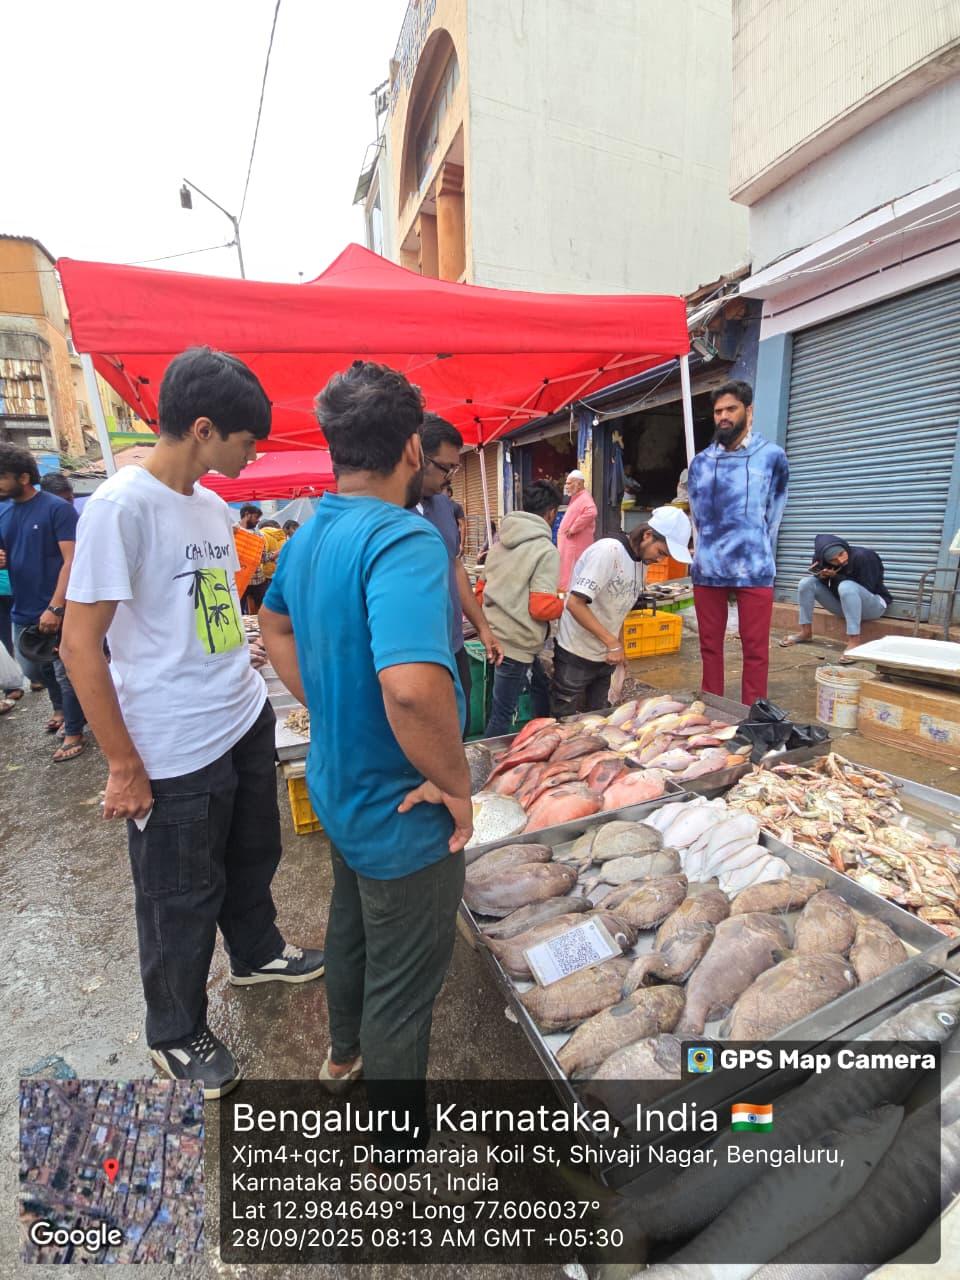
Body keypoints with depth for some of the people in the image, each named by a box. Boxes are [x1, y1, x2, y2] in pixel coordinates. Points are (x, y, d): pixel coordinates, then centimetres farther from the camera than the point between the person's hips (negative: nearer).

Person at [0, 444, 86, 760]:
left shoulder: (57, 509, -12)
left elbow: (72, 561, -17)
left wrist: (55, 608, -23)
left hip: (57, 612, -7)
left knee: (66, 674, 3)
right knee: (33, 671, 21)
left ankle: (74, 733, 19)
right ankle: (60, 709, 46)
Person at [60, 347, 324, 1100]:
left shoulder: (215, 506, 5)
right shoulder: (123, 505, -17)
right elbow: (80, 646, -17)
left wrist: (246, 690, 12)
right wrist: (125, 767, -13)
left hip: (247, 723, 7)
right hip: (176, 755, -7)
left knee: (253, 857, 26)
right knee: (181, 902, 14)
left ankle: (257, 952, 53)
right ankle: (176, 1035, 40)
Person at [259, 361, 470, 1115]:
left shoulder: (308, 536, 1)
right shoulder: (404, 539, -28)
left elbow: (276, 626, 17)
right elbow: (412, 686, -42)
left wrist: (330, 709, 12)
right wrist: (457, 786, -24)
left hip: (339, 788, 9)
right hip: (401, 814, -8)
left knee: (352, 928, 31)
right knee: (403, 988, 15)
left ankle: (346, 1054, 59)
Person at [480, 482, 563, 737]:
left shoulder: (502, 541, 9)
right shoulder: (546, 550, -13)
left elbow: (482, 587, 14)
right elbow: (541, 607, -20)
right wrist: (564, 605, 0)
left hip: (493, 632, 9)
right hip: (515, 642, -9)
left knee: (541, 688, 25)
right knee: (502, 716, 2)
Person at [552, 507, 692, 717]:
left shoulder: (640, 560, 5)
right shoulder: (607, 552, -19)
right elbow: (574, 604, -25)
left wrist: (619, 647, 10)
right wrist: (612, 643, -26)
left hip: (606, 657, 7)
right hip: (576, 656, -7)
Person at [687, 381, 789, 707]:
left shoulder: (772, 457, 3)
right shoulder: (700, 463, 10)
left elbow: (772, 517, 9)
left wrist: (754, 555, 11)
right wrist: (711, 550, 14)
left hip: (753, 570, -2)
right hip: (707, 570, 3)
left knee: (755, 649, 2)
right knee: (710, 646, 10)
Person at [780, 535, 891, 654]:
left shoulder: (864, 556, -23)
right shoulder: (823, 561, -9)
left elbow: (867, 589, -23)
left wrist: (836, 576, -27)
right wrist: (822, 577, -21)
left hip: (873, 606, -5)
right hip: (843, 606, 6)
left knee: (846, 586, -37)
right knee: (806, 582, -11)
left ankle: (854, 643, -40)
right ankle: (806, 632, -6)